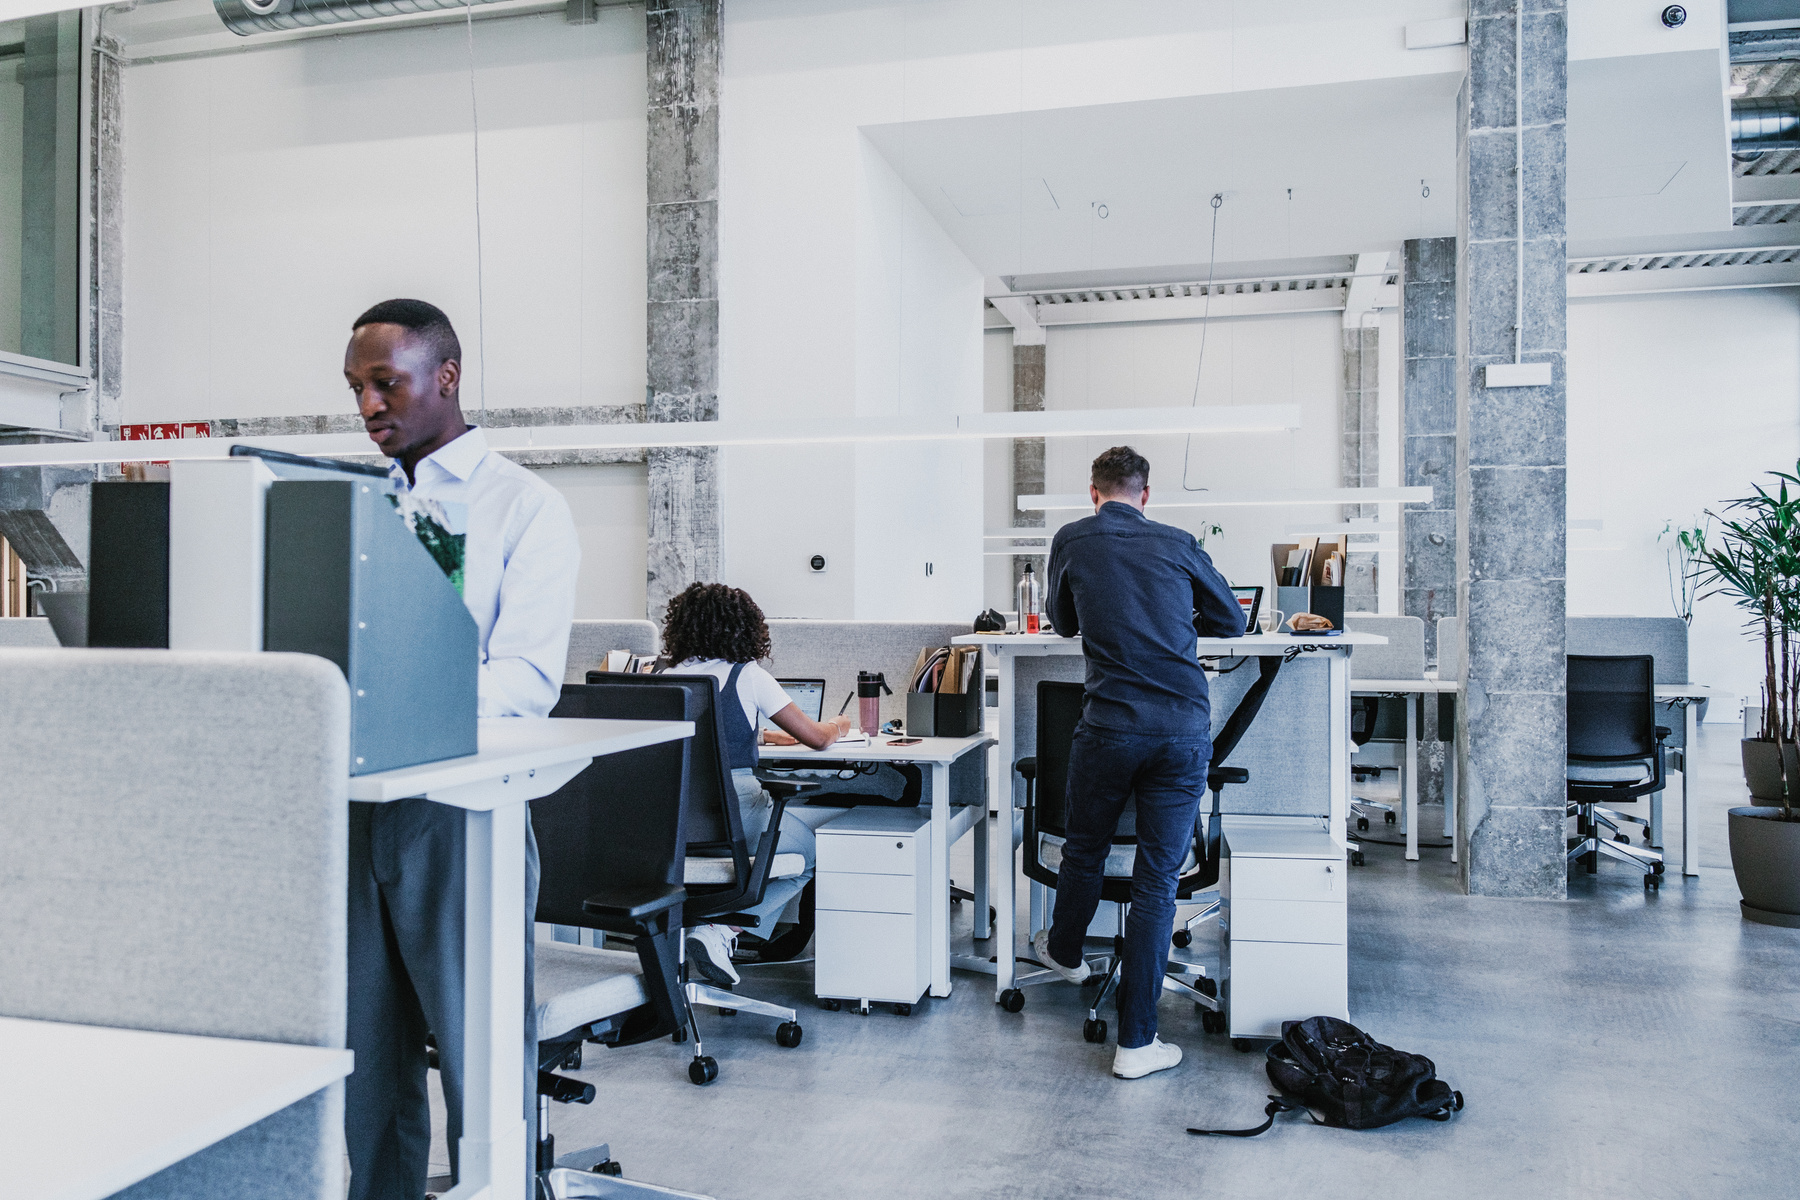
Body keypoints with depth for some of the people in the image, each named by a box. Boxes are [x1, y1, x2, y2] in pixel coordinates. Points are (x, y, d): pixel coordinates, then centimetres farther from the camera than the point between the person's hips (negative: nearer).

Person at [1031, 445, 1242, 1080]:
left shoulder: (1072, 540, 7)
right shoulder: (1177, 543, 9)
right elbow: (1232, 621, 20)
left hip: (1111, 725, 0)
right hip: (1186, 727, 1)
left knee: (1085, 849, 23)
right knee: (1158, 879, 4)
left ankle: (1065, 952, 50)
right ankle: (1136, 1041, 9)